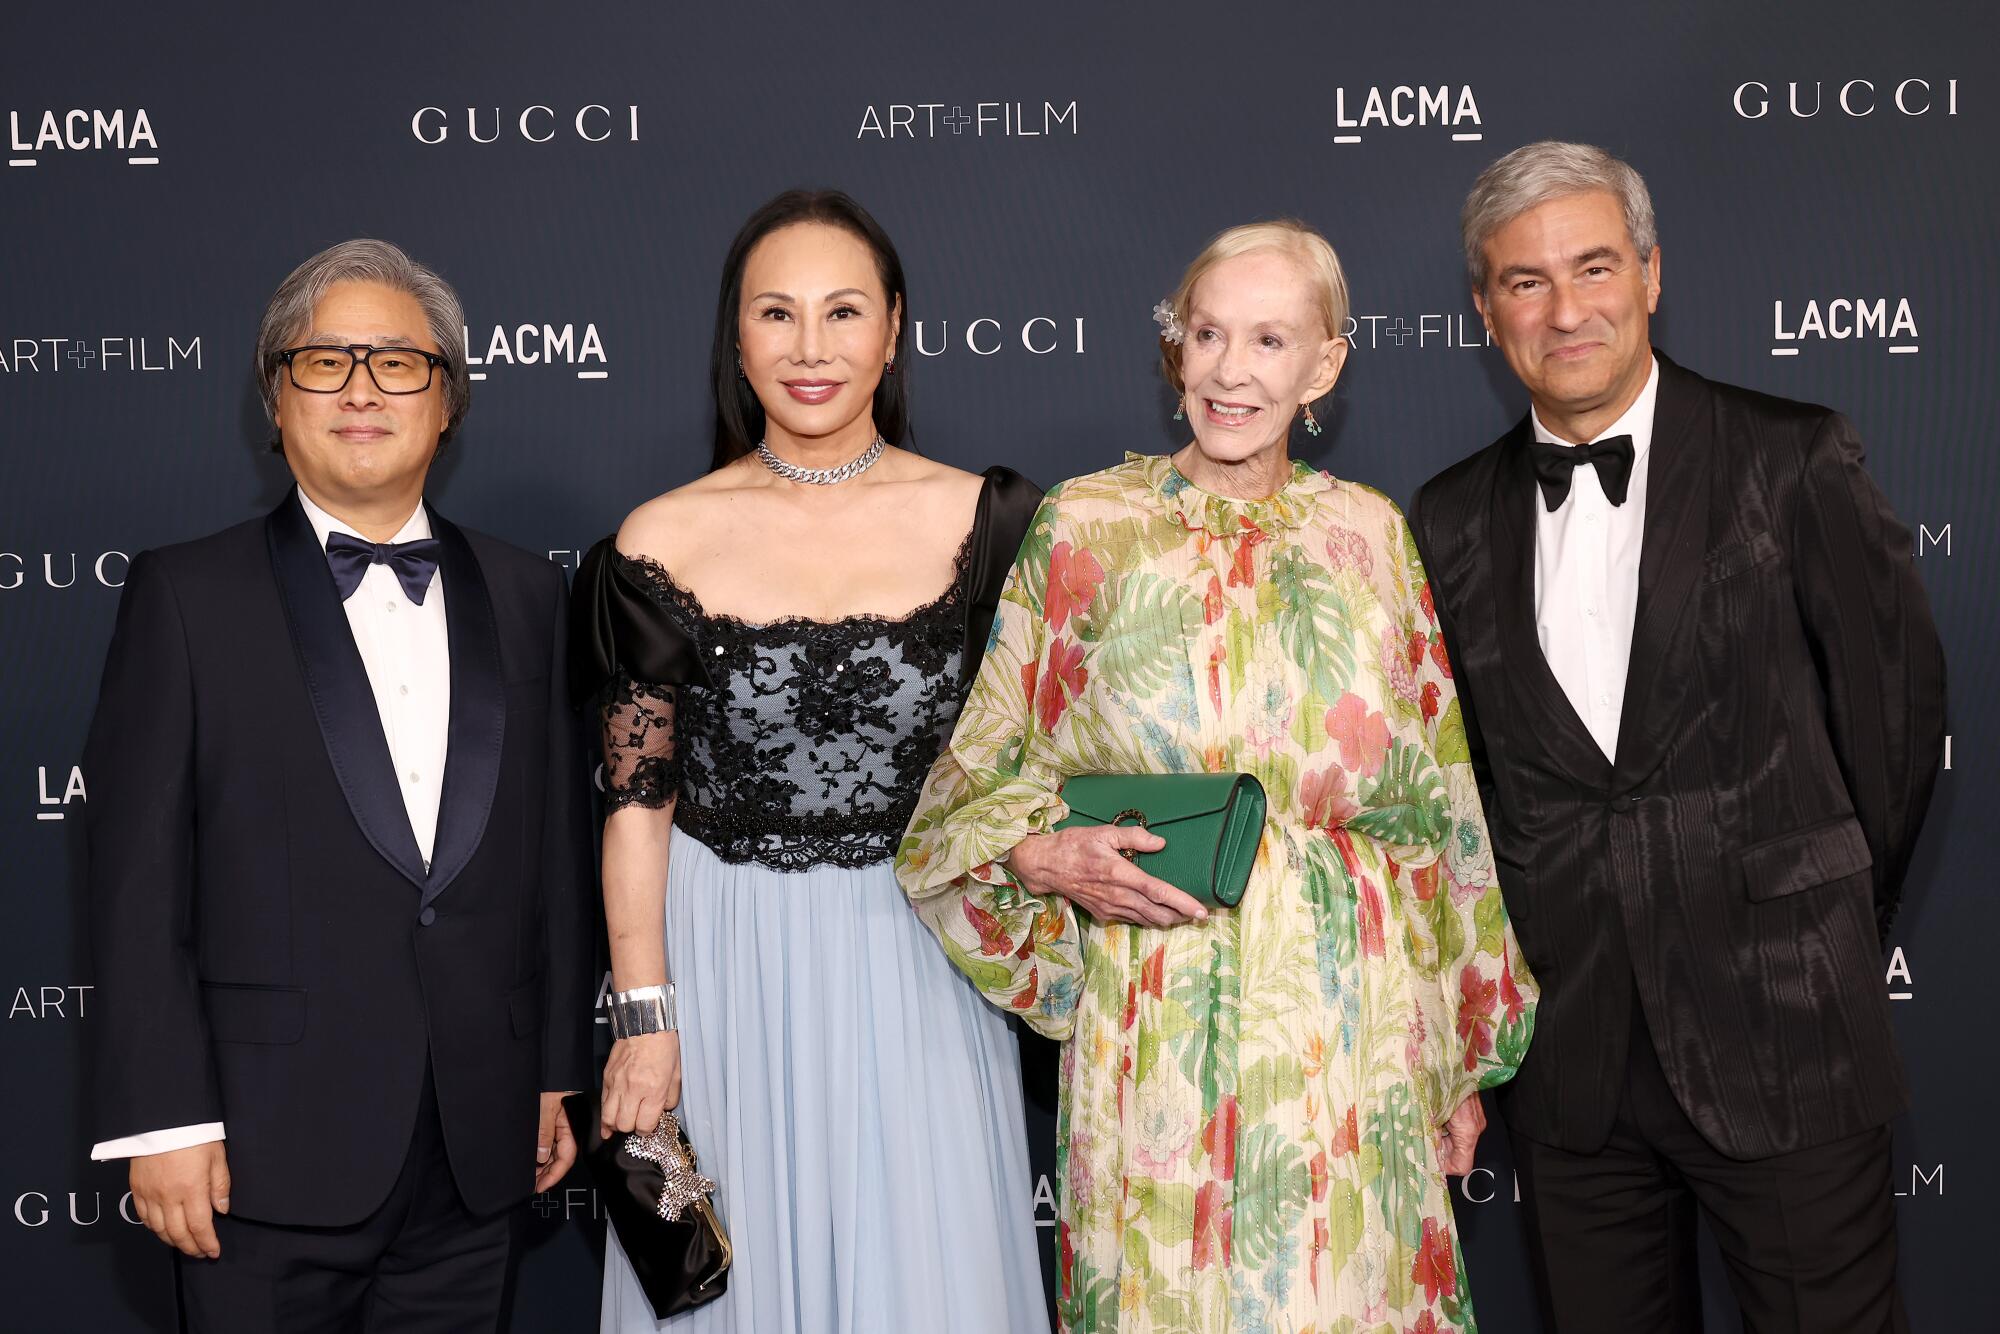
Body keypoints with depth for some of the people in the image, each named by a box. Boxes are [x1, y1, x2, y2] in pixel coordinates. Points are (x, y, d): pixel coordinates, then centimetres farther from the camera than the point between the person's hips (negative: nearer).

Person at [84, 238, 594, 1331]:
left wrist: (559, 1073, 10)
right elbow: (138, 879, -5)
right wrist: (163, 1119, -11)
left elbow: (558, 848, 11)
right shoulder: (185, 596, -1)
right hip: (272, 1154, -3)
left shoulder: (526, 596, 9)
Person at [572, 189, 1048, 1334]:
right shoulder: (664, 542, -4)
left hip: (920, 964, 1)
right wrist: (644, 1018, -4)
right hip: (724, 965, 0)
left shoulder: (982, 521, -2)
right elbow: (639, 799, -1)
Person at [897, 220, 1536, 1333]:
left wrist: (1465, 1055, 10)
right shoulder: (1086, 527, 0)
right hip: (1159, 1024, -1)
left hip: (1355, 1023, 1)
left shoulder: (1371, 535, 5)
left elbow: (1437, 805, 9)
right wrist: (1045, 857, -15)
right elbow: (983, 780, 6)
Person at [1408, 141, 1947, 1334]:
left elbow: (1898, 696, 2)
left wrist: (1830, 931, 7)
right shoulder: (1452, 520, 7)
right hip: (1572, 1057, 3)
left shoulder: (1794, 462, -3)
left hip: (1779, 1045, -3)